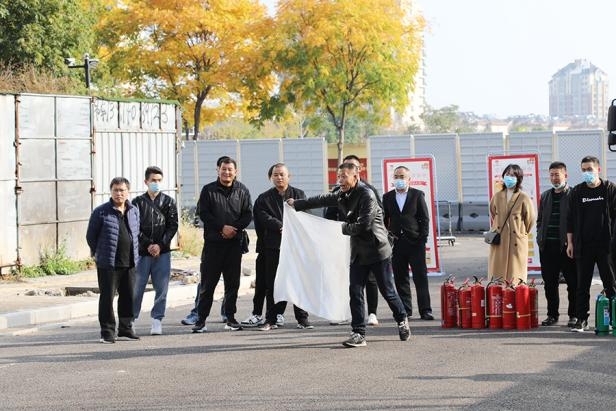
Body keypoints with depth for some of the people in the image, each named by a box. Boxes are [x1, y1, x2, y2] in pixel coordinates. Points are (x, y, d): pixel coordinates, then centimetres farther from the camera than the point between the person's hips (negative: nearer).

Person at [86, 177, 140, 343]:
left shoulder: (134, 211, 10)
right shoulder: (101, 212, -5)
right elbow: (91, 236, 2)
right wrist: (99, 254, 7)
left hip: (129, 263, 5)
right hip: (108, 264, -5)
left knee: (128, 297, 10)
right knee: (107, 297, -2)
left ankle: (125, 328, 22)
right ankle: (107, 331, 4)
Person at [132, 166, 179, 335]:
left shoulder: (169, 202, 7)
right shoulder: (138, 202, 5)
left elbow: (173, 226, 2)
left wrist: (160, 245, -9)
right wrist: (148, 245, -11)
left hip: (162, 252, 1)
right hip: (141, 252, -1)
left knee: (161, 288, 0)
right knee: (136, 288, 0)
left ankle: (157, 321, 7)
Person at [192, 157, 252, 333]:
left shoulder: (242, 191, 8)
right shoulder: (208, 190, 3)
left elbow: (248, 214, 4)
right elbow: (203, 213, -4)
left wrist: (234, 228, -12)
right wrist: (222, 227, -14)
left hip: (235, 242, 2)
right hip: (213, 242, -2)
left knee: (233, 282, 6)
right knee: (208, 282, -1)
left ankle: (231, 318, 14)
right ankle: (201, 319, 3)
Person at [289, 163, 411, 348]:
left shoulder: (367, 195, -17)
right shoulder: (342, 195, 8)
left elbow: (363, 225, -23)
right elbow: (322, 200, 23)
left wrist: (343, 228, -8)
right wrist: (296, 204, 31)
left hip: (377, 251, -7)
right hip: (358, 252, 7)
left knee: (388, 291, 5)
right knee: (355, 292, -1)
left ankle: (402, 320, 28)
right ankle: (359, 333, 0)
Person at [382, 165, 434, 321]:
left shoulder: (418, 195, 4)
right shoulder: (387, 197, 10)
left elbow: (425, 219, 2)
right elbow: (384, 220, 12)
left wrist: (422, 239, -6)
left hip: (415, 243, -2)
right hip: (396, 243, 2)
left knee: (421, 277, -3)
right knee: (400, 278, 5)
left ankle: (425, 310, -1)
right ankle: (405, 310, 13)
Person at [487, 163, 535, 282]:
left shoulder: (523, 198, -6)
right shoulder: (497, 196, 7)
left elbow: (530, 218, 2)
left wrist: (522, 233, 10)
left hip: (516, 243, -4)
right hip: (499, 243, 4)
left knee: (515, 278, -2)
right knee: (497, 278, 2)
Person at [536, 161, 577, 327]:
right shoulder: (545, 196, 16)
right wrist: (540, 238, 8)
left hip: (567, 245, -5)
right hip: (547, 246, 5)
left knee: (572, 282, 0)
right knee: (549, 283, 8)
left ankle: (574, 315, 8)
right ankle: (552, 314, 17)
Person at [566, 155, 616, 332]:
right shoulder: (577, 192, 9)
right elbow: (571, 219, 10)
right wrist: (570, 242, 5)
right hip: (583, 246, 2)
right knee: (582, 284, 4)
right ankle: (581, 319, 7)